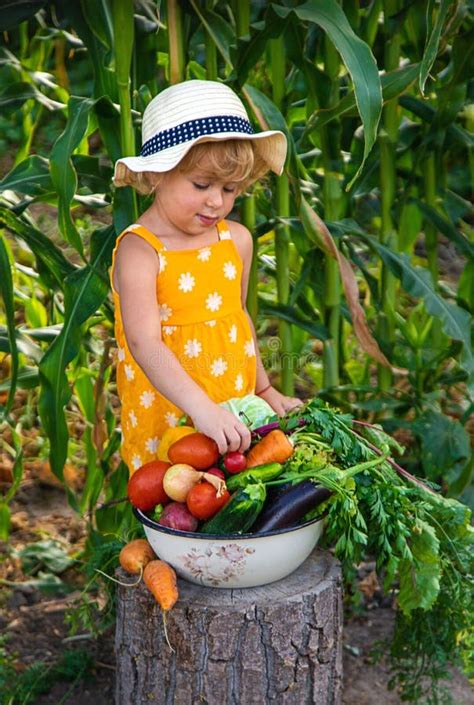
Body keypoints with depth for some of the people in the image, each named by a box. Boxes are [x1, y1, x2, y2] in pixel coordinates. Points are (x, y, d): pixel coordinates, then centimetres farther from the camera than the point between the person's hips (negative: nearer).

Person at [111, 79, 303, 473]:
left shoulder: (237, 240, 3)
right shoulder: (139, 250, -16)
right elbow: (144, 343, -28)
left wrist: (265, 390, 20)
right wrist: (203, 409, -38)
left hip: (237, 413, 5)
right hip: (166, 421, -5)